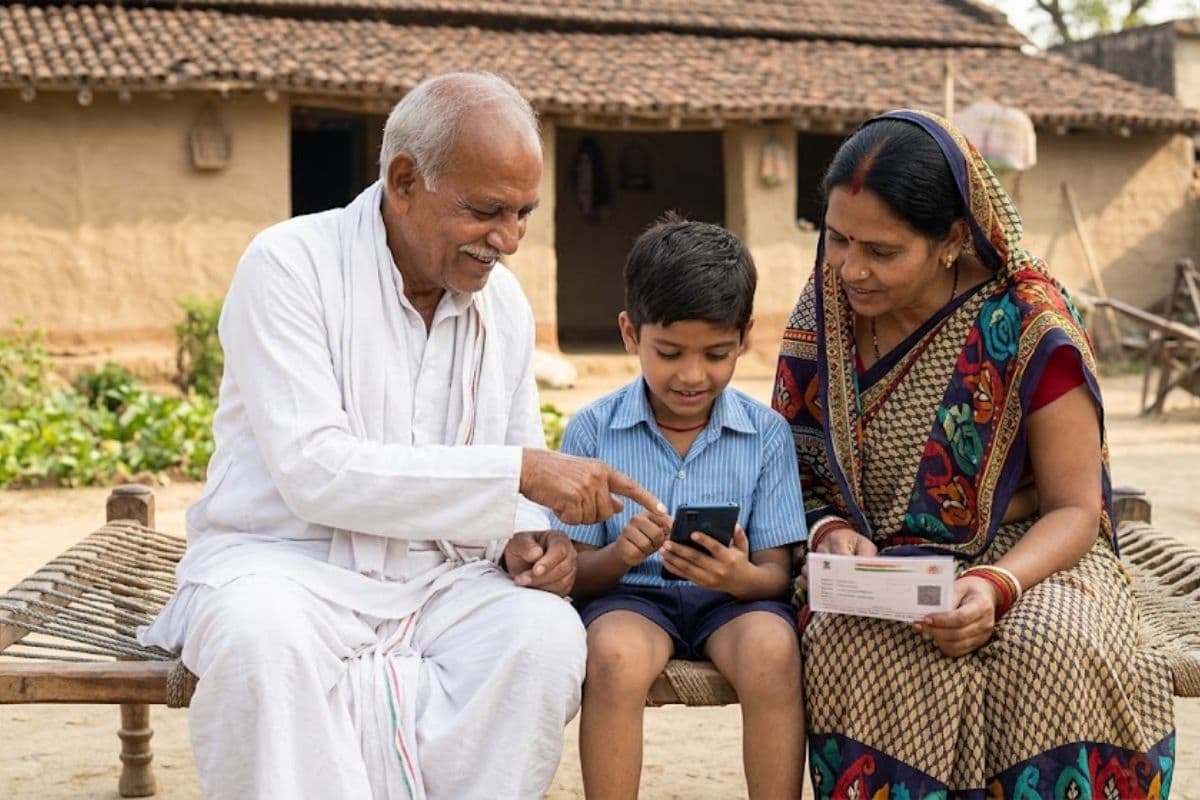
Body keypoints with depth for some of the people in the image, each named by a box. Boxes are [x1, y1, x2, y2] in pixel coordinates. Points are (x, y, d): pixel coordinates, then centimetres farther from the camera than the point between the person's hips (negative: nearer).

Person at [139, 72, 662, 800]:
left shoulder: (505, 302, 8)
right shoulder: (290, 265, -9)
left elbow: (521, 483, 17)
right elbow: (313, 470, -20)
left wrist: (529, 539, -9)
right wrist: (518, 471, -23)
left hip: (437, 578, 4)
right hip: (288, 561, -4)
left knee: (547, 630, -27)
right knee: (261, 632, -38)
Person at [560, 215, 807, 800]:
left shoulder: (766, 434, 0)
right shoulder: (592, 430, -2)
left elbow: (776, 572, -1)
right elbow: (576, 572, 0)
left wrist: (740, 577, -26)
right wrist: (620, 555, -24)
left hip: (732, 598, 1)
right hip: (628, 595, -1)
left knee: (772, 648, -32)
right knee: (615, 654, -34)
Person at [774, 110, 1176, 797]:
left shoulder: (1028, 326, -10)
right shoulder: (823, 320, 1)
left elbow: (1075, 509, -7)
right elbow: (800, 475, 9)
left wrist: (998, 586, -26)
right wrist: (831, 530, -14)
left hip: (1026, 561, -1)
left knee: (1056, 655, -36)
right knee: (865, 652, -34)